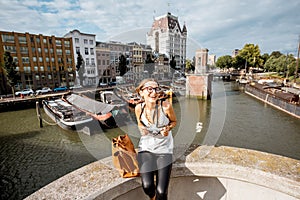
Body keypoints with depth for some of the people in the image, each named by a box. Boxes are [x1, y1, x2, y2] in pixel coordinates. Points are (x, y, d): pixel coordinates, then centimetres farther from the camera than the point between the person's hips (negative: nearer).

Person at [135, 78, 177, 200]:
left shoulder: (166, 106, -17)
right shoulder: (139, 108, -9)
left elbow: (174, 121, 3)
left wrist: (168, 128, -18)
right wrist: (142, 129, -11)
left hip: (164, 148, -1)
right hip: (146, 147, 2)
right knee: (147, 186, -12)